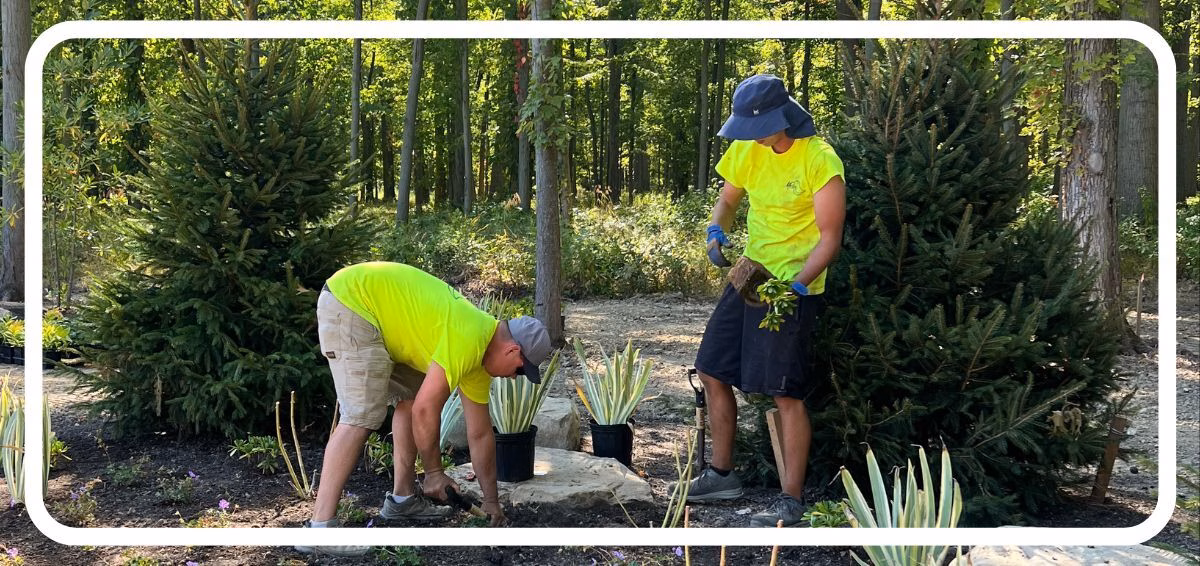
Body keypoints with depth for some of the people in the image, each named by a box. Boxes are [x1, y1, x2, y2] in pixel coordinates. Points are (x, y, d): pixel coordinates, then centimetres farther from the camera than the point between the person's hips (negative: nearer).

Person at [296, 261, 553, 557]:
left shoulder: (479, 355, 10)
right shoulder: (469, 339, -20)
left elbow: (480, 434, 17)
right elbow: (426, 410, -20)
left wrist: (491, 501, 20)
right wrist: (434, 472, -7)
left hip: (373, 309, 10)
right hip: (349, 301, -10)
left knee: (410, 397, 14)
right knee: (363, 415, -17)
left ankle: (402, 498, 23)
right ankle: (319, 528, -18)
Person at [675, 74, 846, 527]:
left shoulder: (820, 160, -17)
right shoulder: (747, 150, 3)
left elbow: (830, 238, -16)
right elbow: (727, 200, 16)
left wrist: (796, 286, -29)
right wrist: (716, 232, -7)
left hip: (795, 286, -8)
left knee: (786, 393, -9)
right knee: (713, 372, 12)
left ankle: (791, 501, 1)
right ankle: (721, 474, 27)